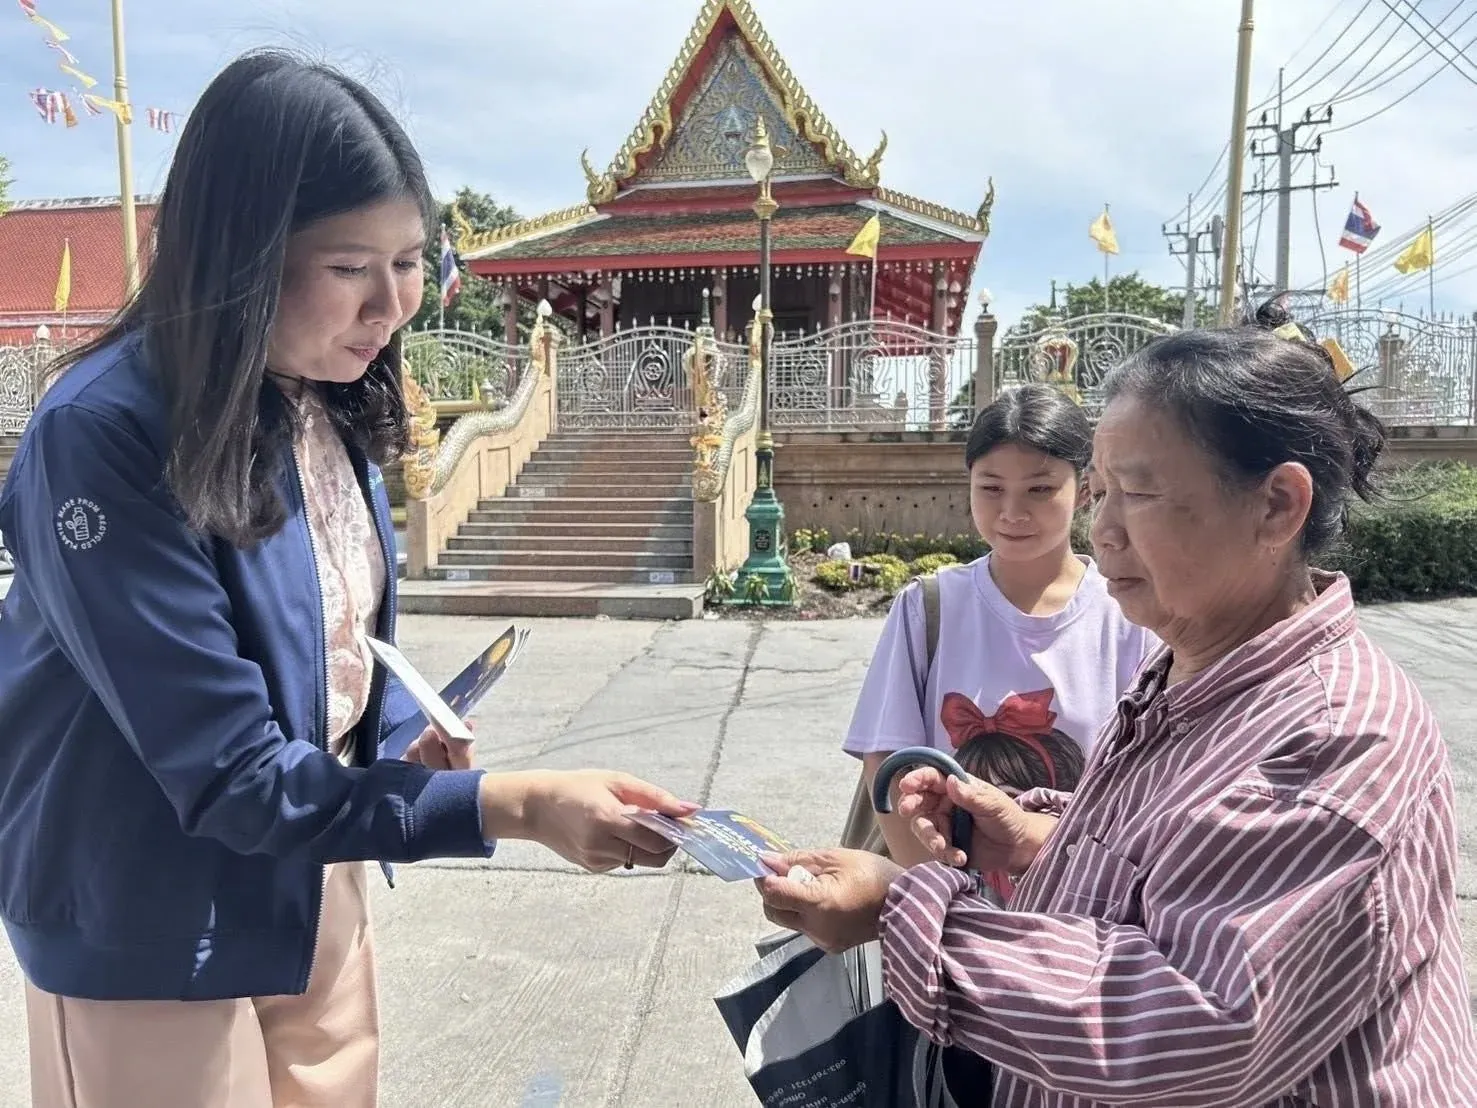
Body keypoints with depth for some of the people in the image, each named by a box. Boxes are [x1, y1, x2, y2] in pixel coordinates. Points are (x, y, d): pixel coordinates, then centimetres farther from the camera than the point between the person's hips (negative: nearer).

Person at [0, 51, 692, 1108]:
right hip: (154, 929, -6)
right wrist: (518, 804, -33)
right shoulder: (104, 437, -28)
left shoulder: (331, 403, -5)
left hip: (313, 887, 7)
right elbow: (232, 777, -28)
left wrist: (403, 730, -11)